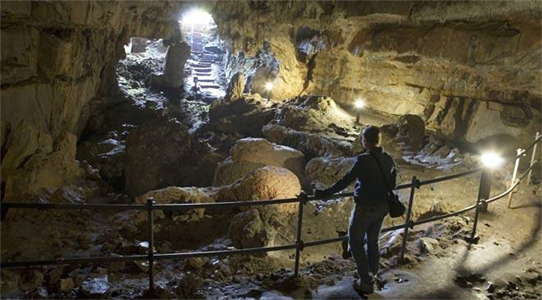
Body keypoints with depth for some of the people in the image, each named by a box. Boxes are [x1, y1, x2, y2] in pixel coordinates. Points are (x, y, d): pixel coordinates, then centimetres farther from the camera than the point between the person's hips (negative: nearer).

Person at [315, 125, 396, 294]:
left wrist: (325, 193, -17)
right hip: (382, 207, 7)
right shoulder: (388, 159, -1)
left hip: (364, 208, -7)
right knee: (372, 241, 23)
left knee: (355, 242, 9)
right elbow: (390, 183, 11)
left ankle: (365, 282, 11)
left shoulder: (364, 160, -23)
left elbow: (346, 181, -24)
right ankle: (372, 275, 37)